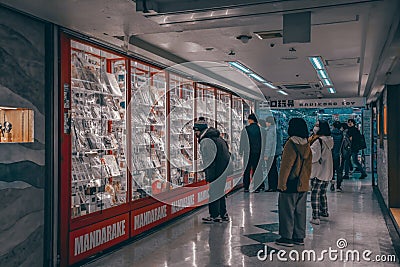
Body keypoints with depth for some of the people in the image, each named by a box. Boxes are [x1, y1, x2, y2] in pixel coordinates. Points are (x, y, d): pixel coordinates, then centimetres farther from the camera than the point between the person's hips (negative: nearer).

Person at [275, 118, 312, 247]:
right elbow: (308, 165, 13)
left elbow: (286, 166, -16)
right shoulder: (307, 145, 7)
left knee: (287, 210, 2)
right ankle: (299, 237, 20)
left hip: (290, 185, -7)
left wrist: (282, 183, -12)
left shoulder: (290, 144, -16)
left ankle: (287, 237, 7)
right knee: (300, 211, 13)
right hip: (303, 185, 7)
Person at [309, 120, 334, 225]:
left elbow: (313, 155, -22)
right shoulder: (329, 140, 7)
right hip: (327, 172, 8)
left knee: (315, 194, -5)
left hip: (318, 172, -8)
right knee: (322, 193, 23)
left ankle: (315, 217, -7)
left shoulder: (318, 141, -19)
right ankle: (324, 211, 37)